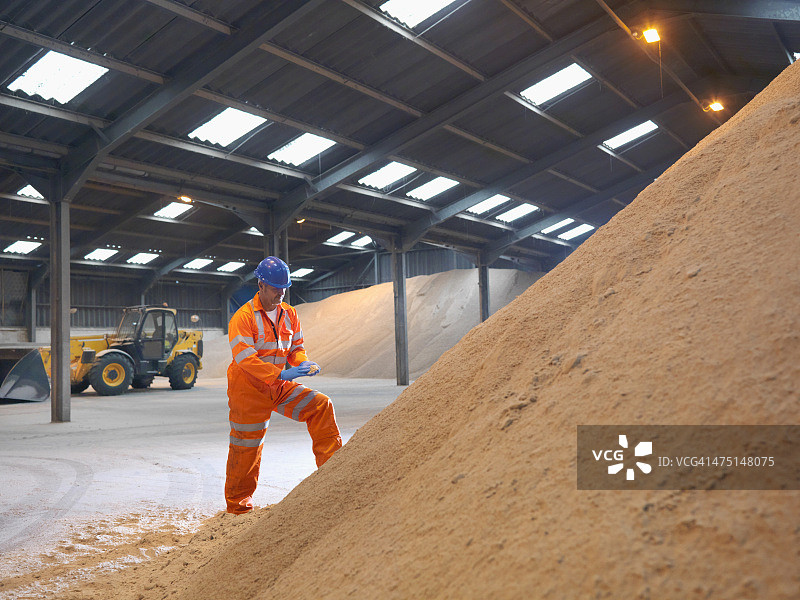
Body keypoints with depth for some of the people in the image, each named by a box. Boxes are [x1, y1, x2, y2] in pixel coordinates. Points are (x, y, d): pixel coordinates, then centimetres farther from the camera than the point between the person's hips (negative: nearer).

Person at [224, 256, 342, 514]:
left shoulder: (289, 314, 4)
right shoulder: (243, 317, -15)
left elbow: (296, 348, 11)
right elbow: (245, 358, -23)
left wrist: (303, 362, -13)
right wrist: (280, 374, -33)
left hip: (280, 387, 5)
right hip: (249, 390, -5)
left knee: (321, 405, -11)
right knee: (246, 448, 5)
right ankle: (237, 502, 24)